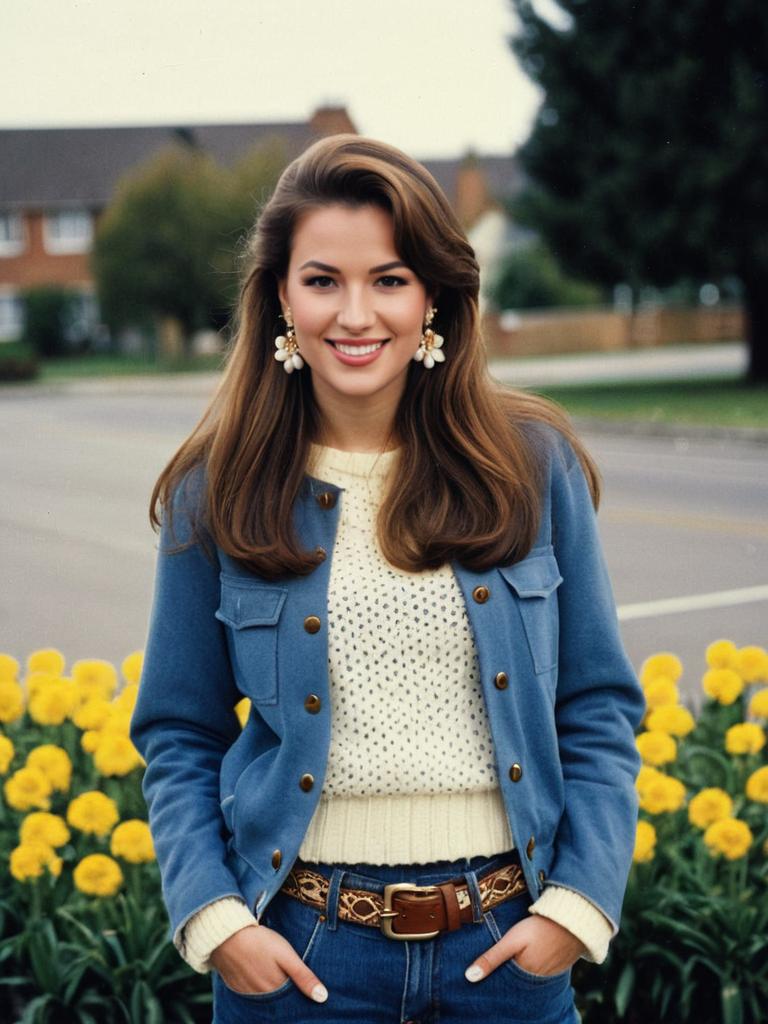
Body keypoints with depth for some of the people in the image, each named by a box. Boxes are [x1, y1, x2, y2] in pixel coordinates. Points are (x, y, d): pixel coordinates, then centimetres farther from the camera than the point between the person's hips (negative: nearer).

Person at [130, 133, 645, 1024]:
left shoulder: (534, 465, -1)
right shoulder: (217, 493, -2)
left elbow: (600, 712, 3)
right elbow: (178, 739, 3)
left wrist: (579, 904, -5)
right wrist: (214, 918, -8)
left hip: (507, 943, 1)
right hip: (303, 949, 0)